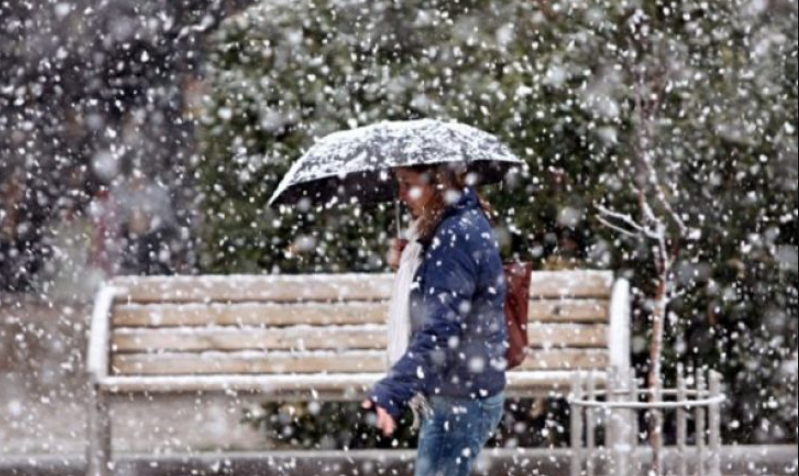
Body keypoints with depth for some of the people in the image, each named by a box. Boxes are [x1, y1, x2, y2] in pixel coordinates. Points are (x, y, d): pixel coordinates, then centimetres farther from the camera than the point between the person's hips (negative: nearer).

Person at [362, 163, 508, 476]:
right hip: (451, 394, 11)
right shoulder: (448, 228, 12)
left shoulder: (458, 236, -19)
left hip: (461, 401, -11)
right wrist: (407, 265, 8)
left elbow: (439, 331, -28)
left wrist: (391, 393, -36)